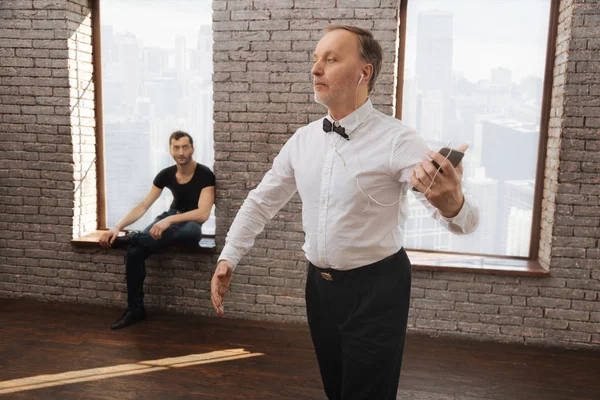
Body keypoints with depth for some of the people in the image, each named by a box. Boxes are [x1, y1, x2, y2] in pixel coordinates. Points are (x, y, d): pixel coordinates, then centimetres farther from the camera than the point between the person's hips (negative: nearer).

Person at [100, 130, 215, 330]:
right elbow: (143, 206, -2)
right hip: (170, 218, 4)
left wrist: (169, 221, -38)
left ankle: (130, 238, -27)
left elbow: (203, 214, -26)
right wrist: (117, 227, -17)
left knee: (189, 230, -44)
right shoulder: (166, 174, -1)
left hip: (191, 224, -4)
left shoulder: (205, 175, -16)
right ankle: (135, 309, -11)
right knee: (134, 252, -24)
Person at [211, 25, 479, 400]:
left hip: (376, 290, -6)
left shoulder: (397, 140, -18)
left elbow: (466, 219, -25)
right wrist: (228, 258, 3)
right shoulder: (303, 139, 0)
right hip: (320, 285, 6)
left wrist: (451, 203, -48)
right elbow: (262, 201, 10)